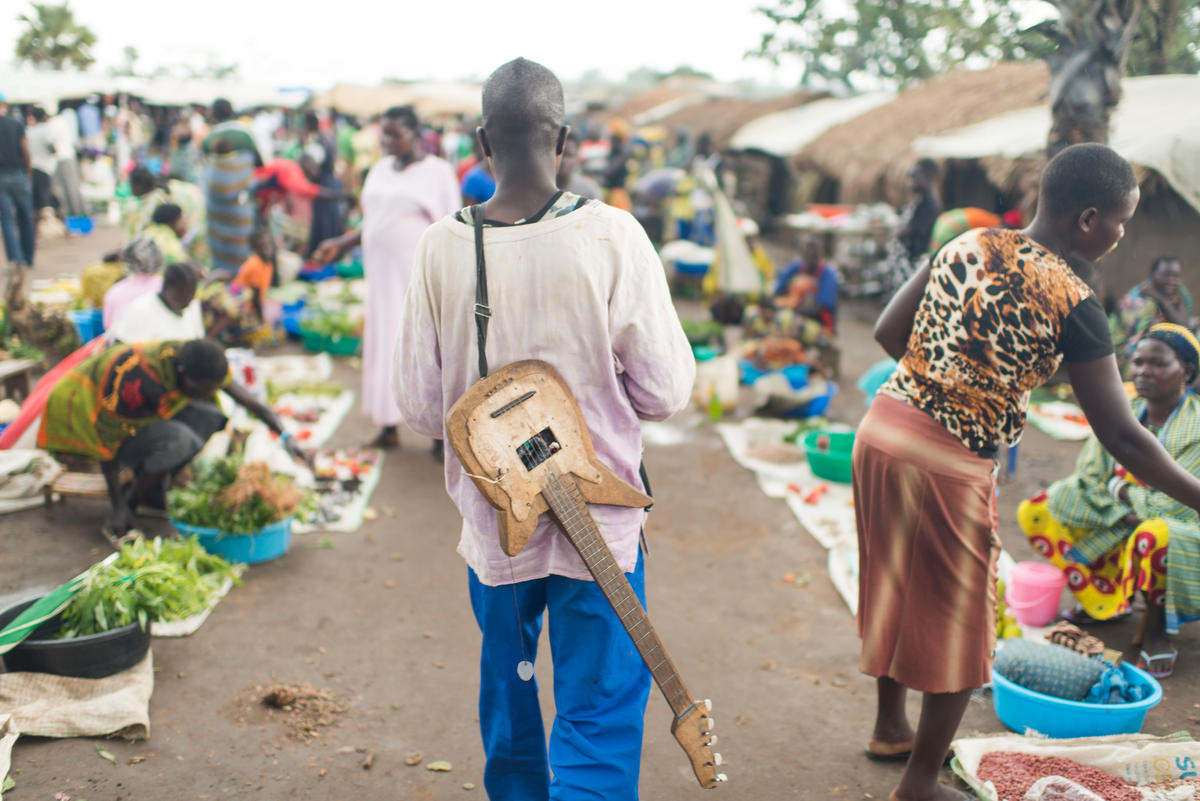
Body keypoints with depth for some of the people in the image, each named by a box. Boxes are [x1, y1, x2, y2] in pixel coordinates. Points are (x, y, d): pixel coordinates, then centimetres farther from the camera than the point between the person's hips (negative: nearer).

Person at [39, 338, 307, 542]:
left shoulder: (202, 366, -17)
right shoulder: (138, 380, -37)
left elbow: (250, 401, -9)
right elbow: (106, 436, -29)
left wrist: (285, 436, -24)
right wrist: (118, 507, -25)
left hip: (145, 415, 7)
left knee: (211, 418, -16)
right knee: (177, 440, -33)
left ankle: (152, 494, -6)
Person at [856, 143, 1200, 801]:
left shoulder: (967, 245, 5)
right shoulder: (1073, 303, -13)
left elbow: (888, 332, 9)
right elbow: (1120, 437, -13)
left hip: (880, 428, 7)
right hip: (947, 463, -7)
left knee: (896, 590, 25)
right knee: (955, 622, 12)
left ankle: (890, 725, 45)